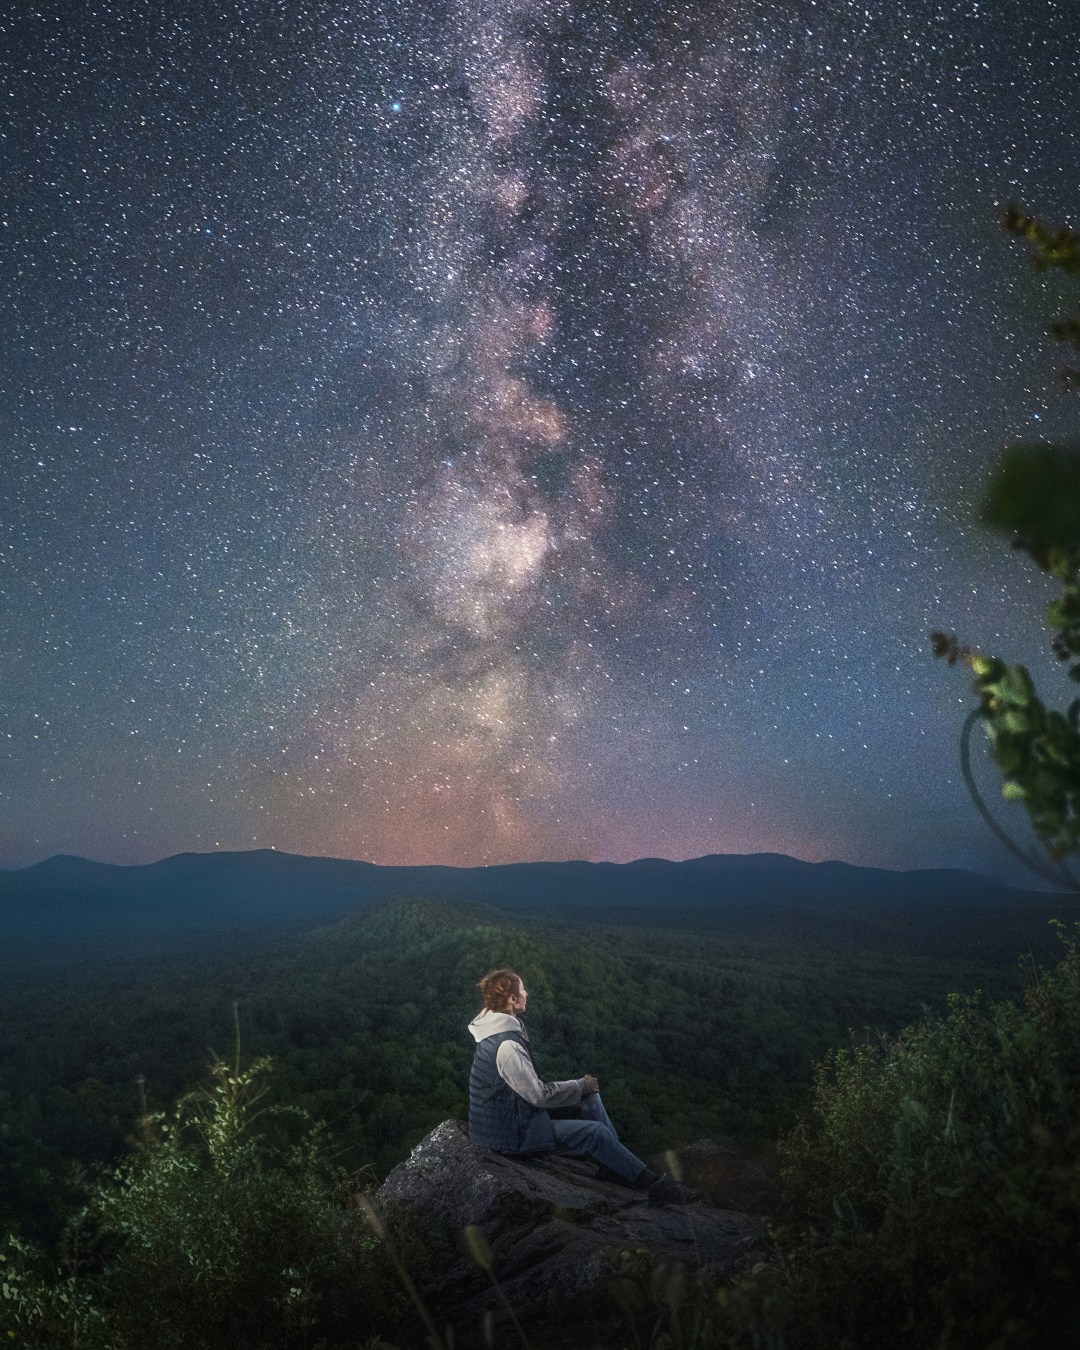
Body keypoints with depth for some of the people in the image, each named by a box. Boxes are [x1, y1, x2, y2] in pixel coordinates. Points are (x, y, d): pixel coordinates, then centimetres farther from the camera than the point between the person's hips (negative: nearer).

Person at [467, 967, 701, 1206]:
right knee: (594, 1131, -11)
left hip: (508, 1113, 9)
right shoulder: (505, 1045, -30)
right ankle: (655, 1186, 1)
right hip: (509, 1133, -9)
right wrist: (581, 1085, -10)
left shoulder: (497, 1032, 1)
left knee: (590, 1098, 6)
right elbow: (539, 1095, -25)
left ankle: (615, 1166, 14)